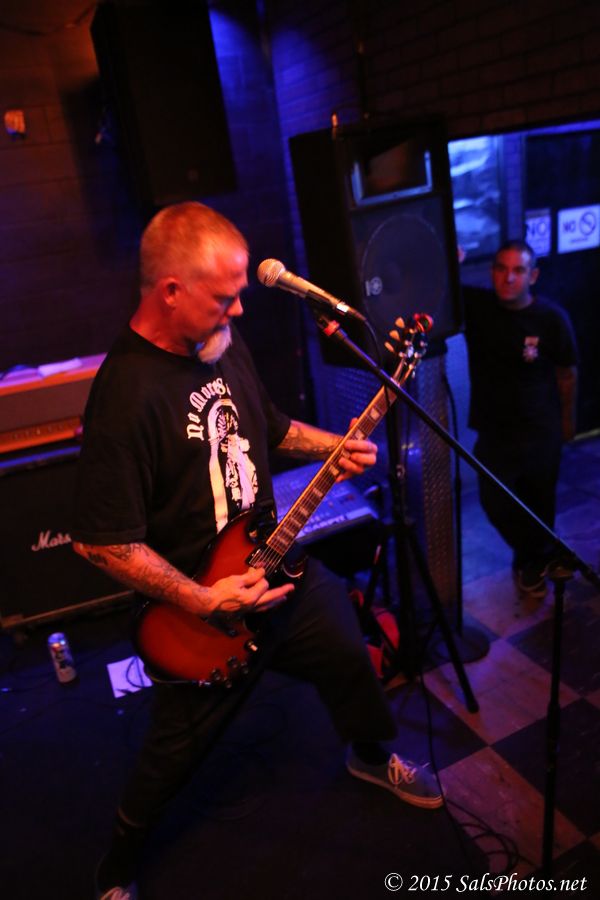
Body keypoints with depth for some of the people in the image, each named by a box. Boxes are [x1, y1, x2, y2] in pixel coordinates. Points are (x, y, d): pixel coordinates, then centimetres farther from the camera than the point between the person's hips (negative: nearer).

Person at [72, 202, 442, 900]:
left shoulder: (223, 343, -3)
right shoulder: (126, 396, -30)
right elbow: (100, 539, -27)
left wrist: (333, 446, -3)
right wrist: (205, 601, -22)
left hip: (272, 562, 7)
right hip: (199, 610, -7)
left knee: (348, 657, 23)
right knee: (175, 753, 14)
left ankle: (371, 754, 57)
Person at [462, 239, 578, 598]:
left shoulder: (552, 318, -15)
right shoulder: (474, 304, -11)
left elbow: (567, 373, -3)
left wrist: (568, 418, 6)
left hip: (541, 430, -1)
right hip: (493, 428, 2)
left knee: (539, 502, 16)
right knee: (496, 503, 8)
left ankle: (533, 560, 47)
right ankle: (537, 557, 39)